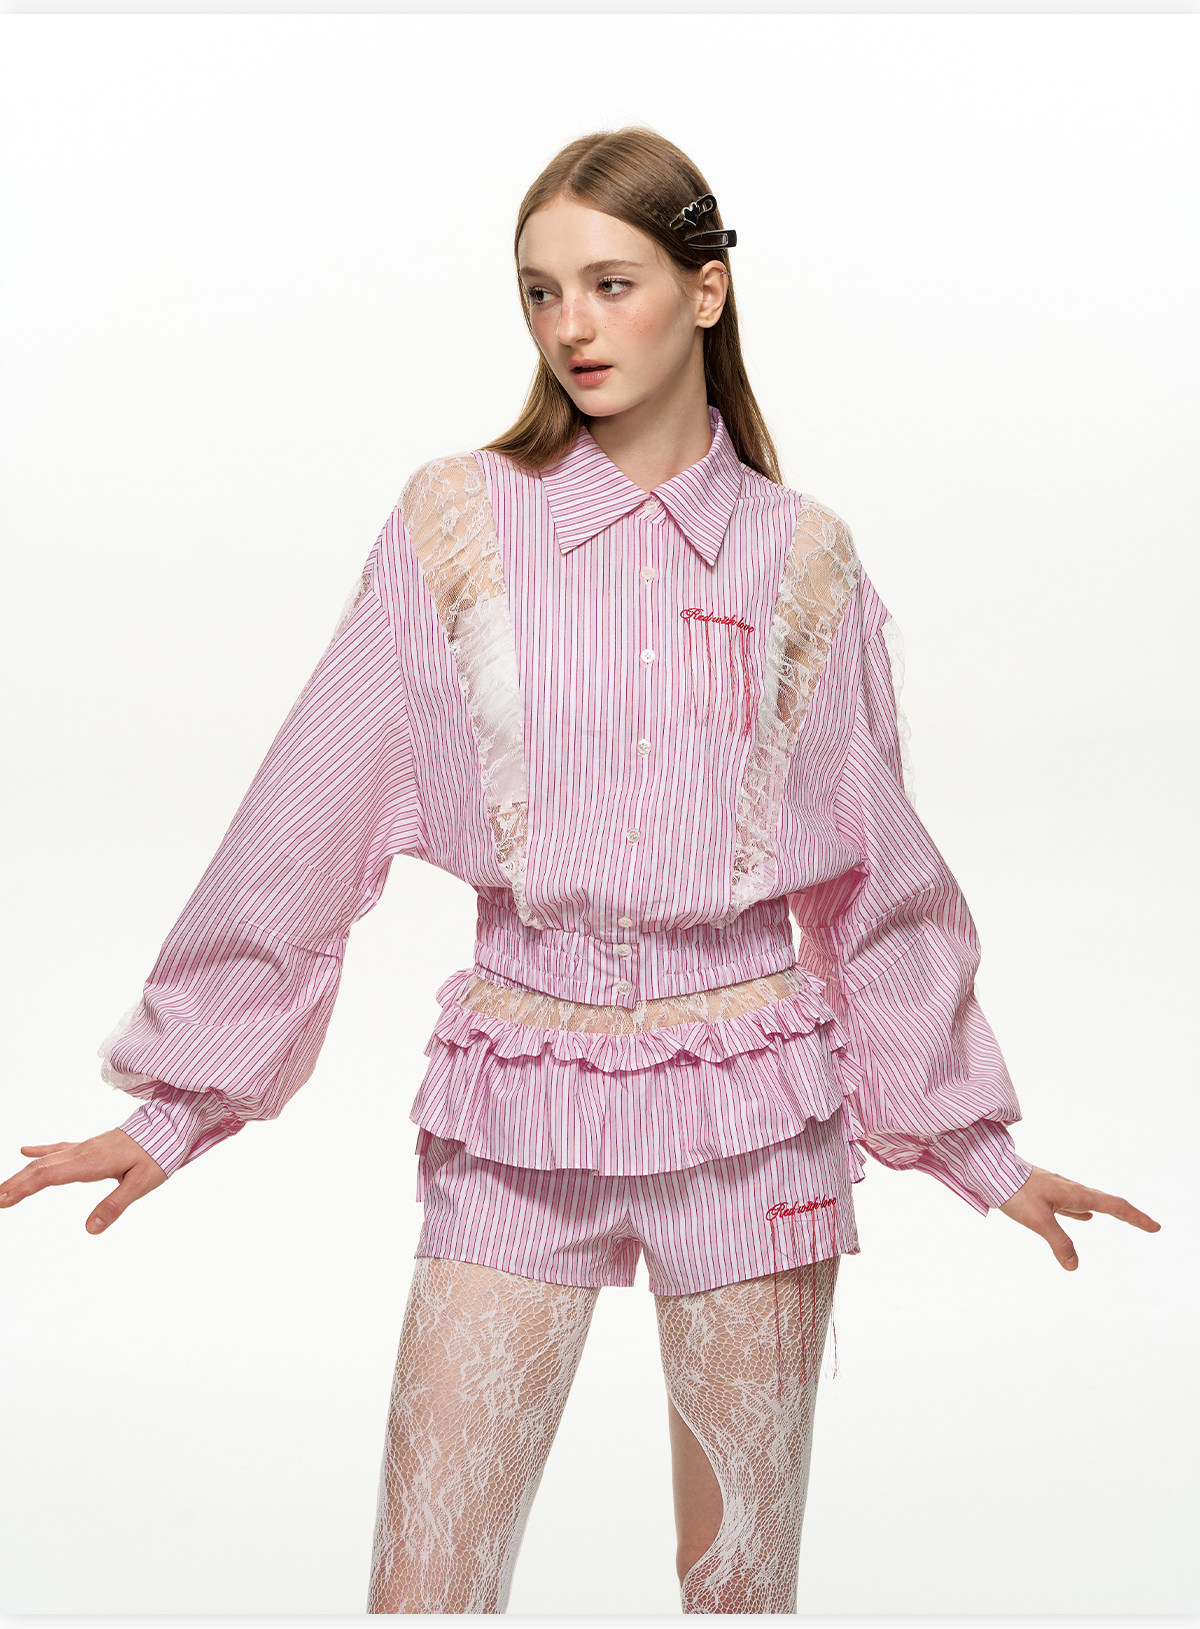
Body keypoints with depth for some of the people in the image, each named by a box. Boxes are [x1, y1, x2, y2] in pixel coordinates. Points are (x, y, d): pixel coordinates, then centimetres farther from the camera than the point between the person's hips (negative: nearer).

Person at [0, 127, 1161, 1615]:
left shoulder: (802, 560, 4)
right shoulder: (456, 520, 0)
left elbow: (877, 876, 11)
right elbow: (307, 823, 1)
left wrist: (976, 1144, 14)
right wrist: (177, 1100, 2)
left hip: (753, 1101, 1)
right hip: (517, 1112, -1)